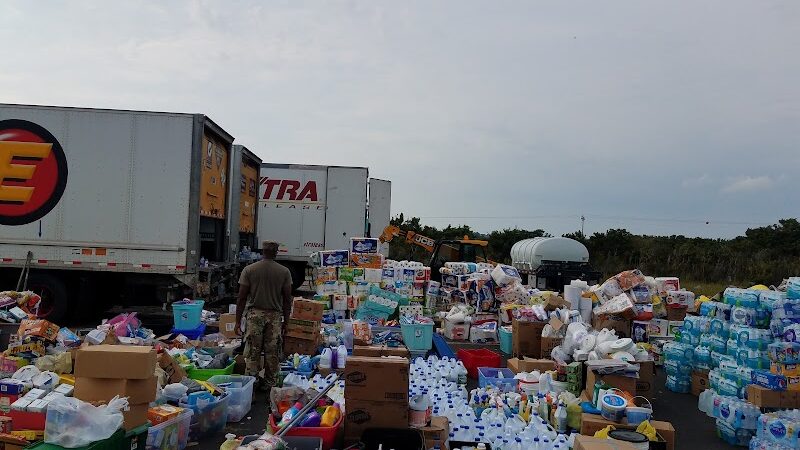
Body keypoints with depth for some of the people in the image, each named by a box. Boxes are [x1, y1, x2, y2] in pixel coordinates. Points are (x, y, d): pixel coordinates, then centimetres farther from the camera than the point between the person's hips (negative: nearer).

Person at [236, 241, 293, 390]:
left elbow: (242, 298, -1)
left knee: (252, 351, 8)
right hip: (275, 316, 0)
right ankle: (269, 384, 15)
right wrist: (285, 322, 10)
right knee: (272, 352, 8)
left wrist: (238, 321, 6)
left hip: (255, 314, 0)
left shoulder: (249, 270, -1)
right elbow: (287, 300, 1)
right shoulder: (284, 272, -1)